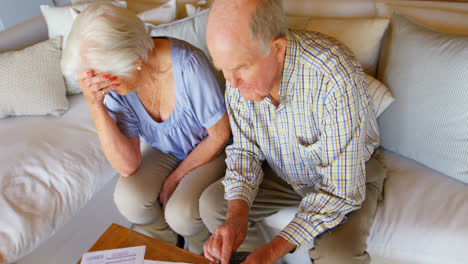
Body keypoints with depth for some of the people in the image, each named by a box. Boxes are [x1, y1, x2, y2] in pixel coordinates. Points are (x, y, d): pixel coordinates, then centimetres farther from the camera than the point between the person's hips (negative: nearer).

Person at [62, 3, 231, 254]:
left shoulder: (188, 65, -32)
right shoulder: (110, 84, -18)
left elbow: (220, 135, -18)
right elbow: (127, 166, -22)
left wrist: (174, 178, -12)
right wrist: (94, 105, -34)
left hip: (207, 150, -3)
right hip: (164, 150, 4)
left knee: (180, 214, -25)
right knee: (129, 198, -22)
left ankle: (201, 253, 14)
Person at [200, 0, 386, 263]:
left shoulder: (336, 76, -36)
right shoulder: (239, 76, -18)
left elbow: (342, 188, -31)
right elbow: (245, 151, -7)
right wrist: (237, 214, -25)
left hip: (349, 174, -4)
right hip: (283, 172, 5)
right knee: (211, 204, -6)